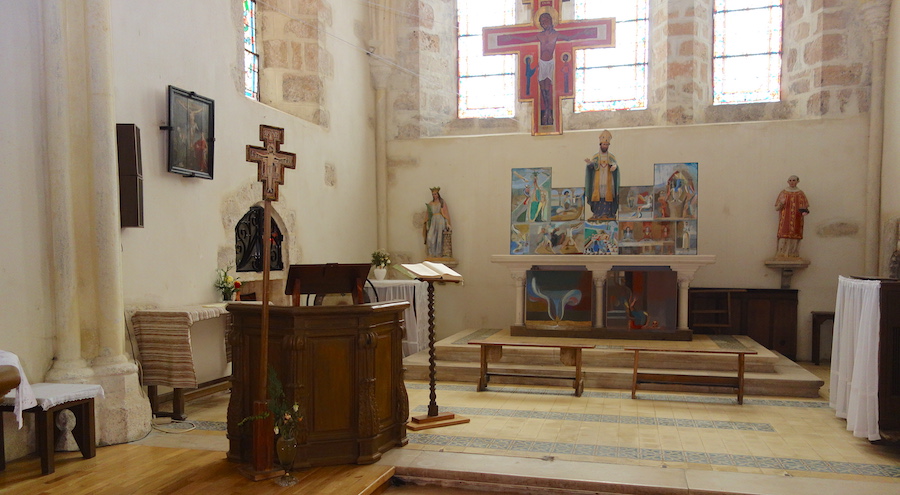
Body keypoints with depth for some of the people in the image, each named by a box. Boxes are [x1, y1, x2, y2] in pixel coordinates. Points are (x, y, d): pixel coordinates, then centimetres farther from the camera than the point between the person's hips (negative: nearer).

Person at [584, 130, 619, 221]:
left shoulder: (611, 157, 11)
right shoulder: (595, 157, 11)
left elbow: (615, 163, -8)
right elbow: (591, 166, -5)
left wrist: (614, 166, -34)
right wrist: (589, 163, -29)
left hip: (608, 183, 0)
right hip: (597, 183, 0)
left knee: (607, 197, -6)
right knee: (597, 197, -5)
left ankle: (607, 214, -5)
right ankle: (596, 214, -4)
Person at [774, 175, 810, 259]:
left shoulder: (800, 194, 9)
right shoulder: (783, 193, 7)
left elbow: (805, 208, 9)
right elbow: (777, 208, 6)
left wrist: (805, 212, -14)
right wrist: (781, 203, -15)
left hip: (796, 221, 1)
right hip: (785, 220, -1)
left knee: (795, 239, -4)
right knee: (784, 239, -9)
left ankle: (793, 256, 0)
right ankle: (782, 256, -8)